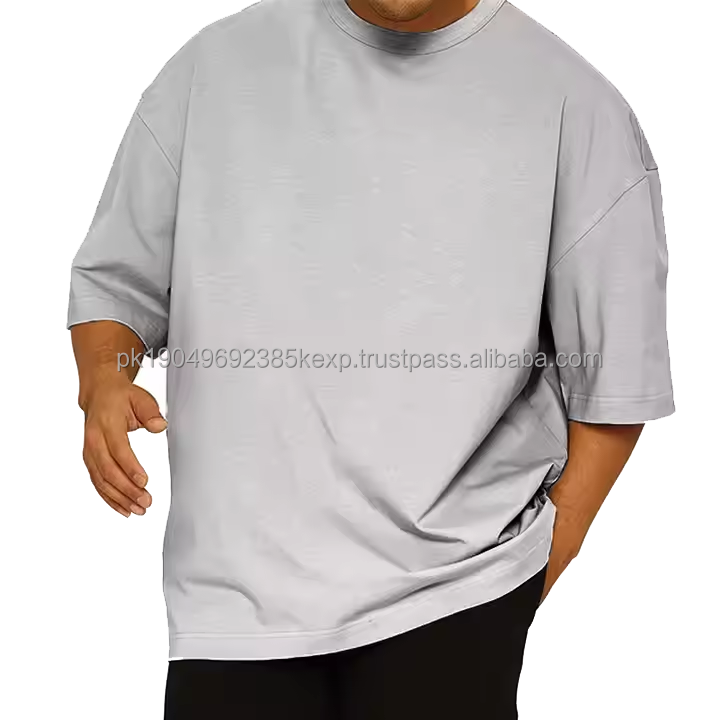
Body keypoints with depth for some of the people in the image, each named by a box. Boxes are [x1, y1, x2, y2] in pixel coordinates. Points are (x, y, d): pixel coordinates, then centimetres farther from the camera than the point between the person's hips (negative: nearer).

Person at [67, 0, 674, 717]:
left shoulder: (576, 108, -2)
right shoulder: (215, 65, 4)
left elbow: (615, 384, 1)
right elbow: (118, 276, 12)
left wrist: (543, 564, -3)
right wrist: (103, 381, -8)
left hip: (455, 587, -1)